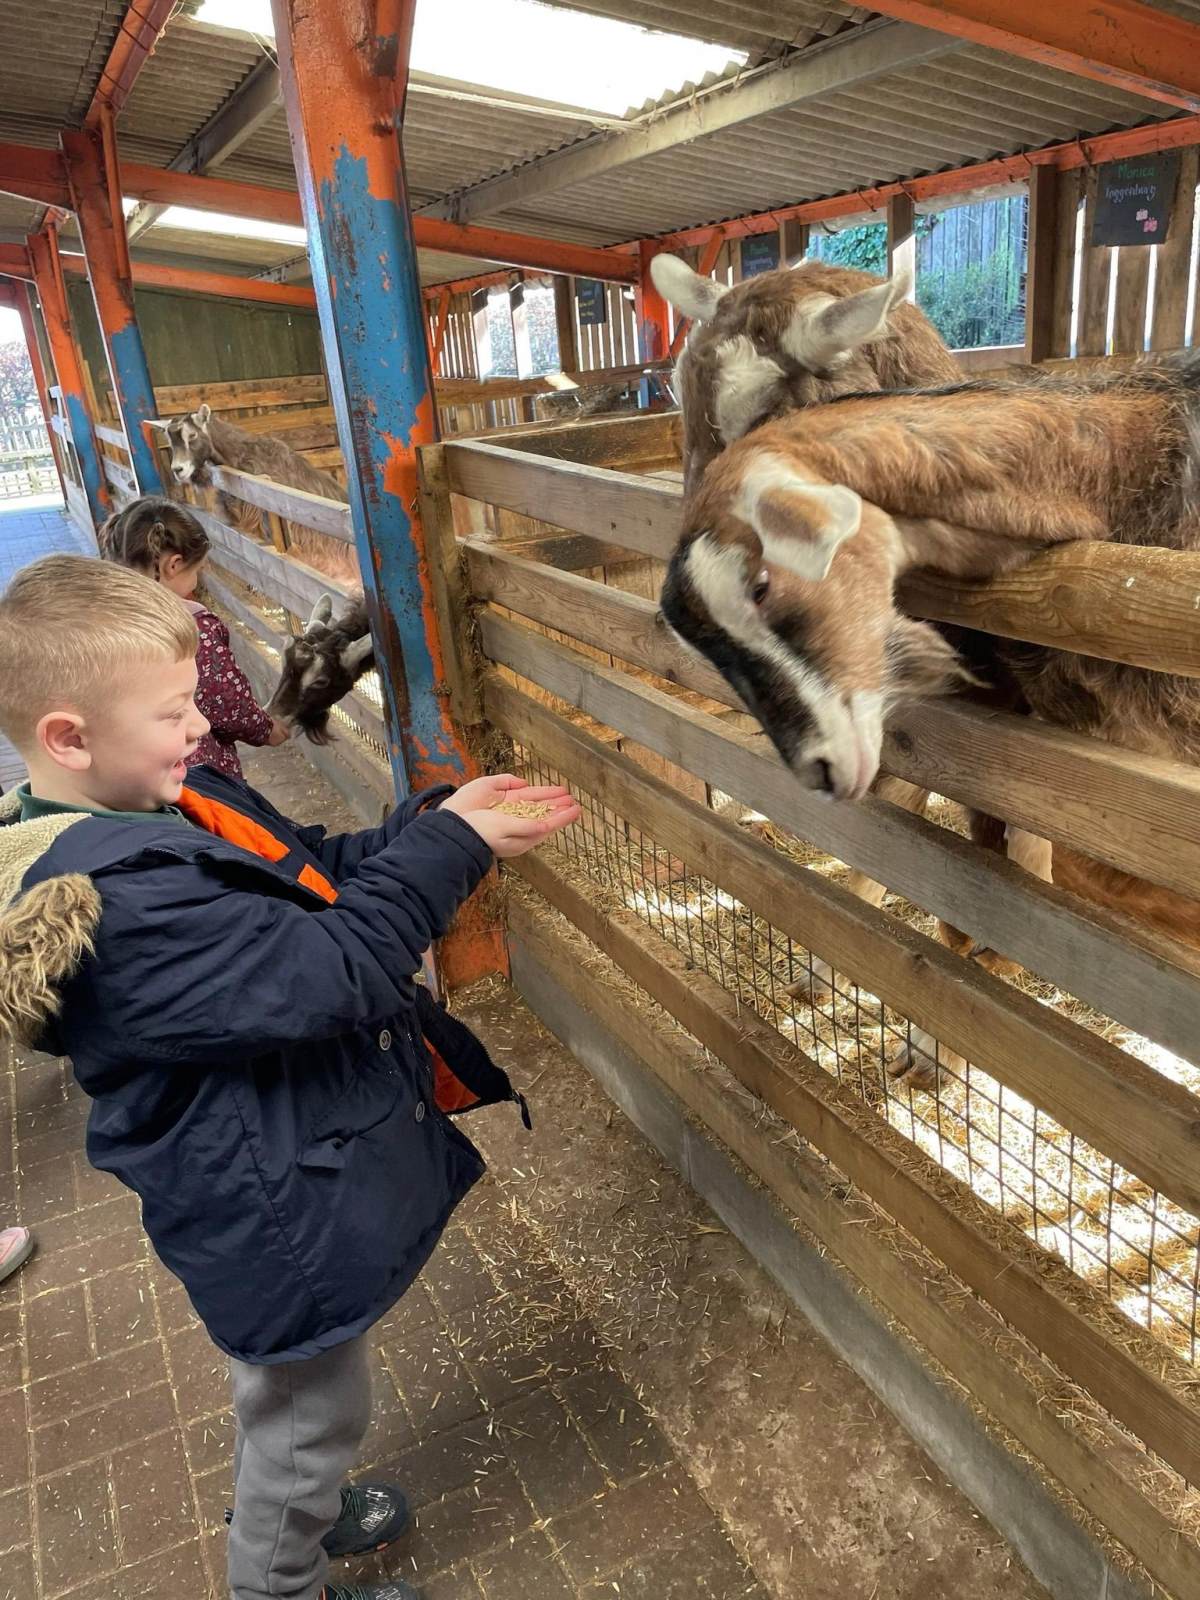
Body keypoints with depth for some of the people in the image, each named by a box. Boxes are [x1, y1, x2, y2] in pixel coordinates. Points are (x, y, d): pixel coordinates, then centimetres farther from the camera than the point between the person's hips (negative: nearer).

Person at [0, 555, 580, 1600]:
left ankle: (308, 1507, 61)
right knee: (307, 1410, 19)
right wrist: (452, 847, -27)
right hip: (283, 1217, -10)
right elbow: (335, 974, -35)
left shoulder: (152, 808, -3)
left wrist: (441, 818, -11)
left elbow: (316, 877, 3)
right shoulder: (123, 907, -35)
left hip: (278, 1169, 10)